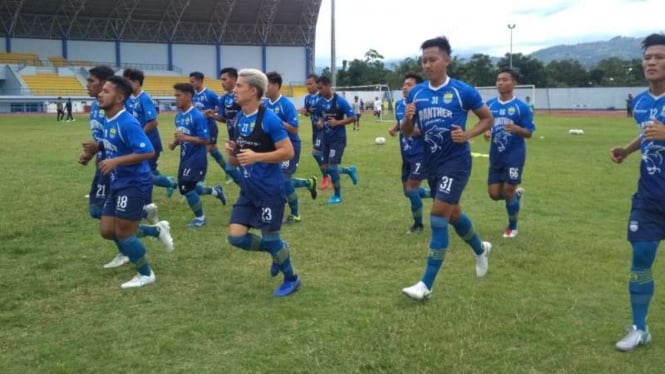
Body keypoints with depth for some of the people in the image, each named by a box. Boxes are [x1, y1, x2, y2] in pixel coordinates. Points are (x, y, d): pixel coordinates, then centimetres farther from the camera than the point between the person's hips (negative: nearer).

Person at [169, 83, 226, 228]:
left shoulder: (197, 116, -19)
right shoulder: (179, 115, 6)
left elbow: (205, 140, -21)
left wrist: (185, 138, -28)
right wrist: (175, 143, -2)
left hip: (196, 158, -9)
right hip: (185, 158, 9)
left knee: (187, 188, -4)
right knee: (185, 188, 16)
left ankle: (200, 217, 18)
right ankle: (216, 191, 36)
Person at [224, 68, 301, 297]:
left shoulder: (269, 119, -15)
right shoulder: (238, 119, 9)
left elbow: (288, 152, -19)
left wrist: (256, 156, -24)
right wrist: (232, 152, -5)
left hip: (270, 189, -7)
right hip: (248, 189, 8)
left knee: (270, 237, 2)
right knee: (236, 237, 2)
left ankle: (292, 280, 26)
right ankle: (278, 250, 27)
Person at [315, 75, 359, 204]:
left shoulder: (340, 101, -15)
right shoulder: (320, 102, 3)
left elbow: (353, 117, -13)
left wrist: (337, 122, -23)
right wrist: (320, 122, -4)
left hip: (338, 139, -7)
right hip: (326, 138, 7)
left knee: (332, 167, -9)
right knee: (326, 168, 7)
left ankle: (337, 195, 9)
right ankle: (349, 170, 34)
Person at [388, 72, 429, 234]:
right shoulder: (399, 105, 6)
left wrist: (419, 131, -31)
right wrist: (394, 128, 2)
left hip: (421, 154, -8)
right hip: (406, 155, 8)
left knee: (411, 188, -10)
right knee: (407, 190, 14)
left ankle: (418, 224, 11)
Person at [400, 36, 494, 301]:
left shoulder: (463, 91, -10)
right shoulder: (416, 93, 2)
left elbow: (487, 118, 2)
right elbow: (407, 132, 8)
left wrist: (468, 135, -16)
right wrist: (408, 118, -15)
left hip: (456, 161, -6)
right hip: (431, 162, 6)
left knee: (439, 216, -12)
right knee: (452, 213, 19)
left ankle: (426, 284, -7)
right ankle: (480, 249, 48)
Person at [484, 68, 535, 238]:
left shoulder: (522, 107, -9)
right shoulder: (490, 105, 3)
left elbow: (529, 133, -6)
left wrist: (517, 129, -27)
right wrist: (486, 132, -10)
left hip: (514, 155, -4)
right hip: (496, 155, 4)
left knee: (508, 192, -4)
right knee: (494, 194, 3)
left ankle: (512, 227, 20)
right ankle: (516, 194, 37)